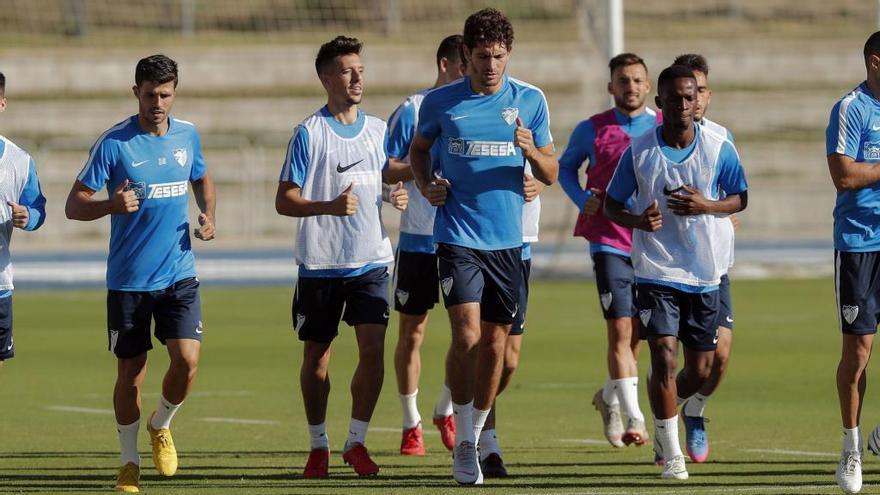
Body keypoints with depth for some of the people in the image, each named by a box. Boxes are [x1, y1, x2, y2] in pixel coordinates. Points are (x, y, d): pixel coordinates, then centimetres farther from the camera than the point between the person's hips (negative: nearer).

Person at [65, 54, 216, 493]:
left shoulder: (187, 136, 4)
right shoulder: (113, 143, -9)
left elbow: (202, 180, 25)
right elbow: (74, 205, -8)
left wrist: (208, 216, 5)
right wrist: (111, 205, -28)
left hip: (178, 275, 2)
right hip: (128, 279, -2)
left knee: (187, 359, -13)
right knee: (130, 374, 3)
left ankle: (160, 426, 16)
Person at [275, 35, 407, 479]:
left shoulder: (378, 130, 9)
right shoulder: (309, 134, -5)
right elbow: (284, 201, -8)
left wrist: (398, 196, -1)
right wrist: (330, 206, -23)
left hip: (371, 259, 3)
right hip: (320, 262, -3)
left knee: (373, 347, -10)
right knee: (317, 355, 5)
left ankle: (357, 442, 1)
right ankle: (318, 446, 18)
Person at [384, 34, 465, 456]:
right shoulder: (411, 111, -2)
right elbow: (386, 170, -4)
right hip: (417, 241, -3)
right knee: (412, 333, 4)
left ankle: (446, 411, 15)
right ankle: (411, 424, 16)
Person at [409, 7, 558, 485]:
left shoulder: (530, 101, 2)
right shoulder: (440, 102, -1)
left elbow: (551, 174, 7)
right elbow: (418, 149, 17)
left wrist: (531, 151, -15)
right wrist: (426, 185, -3)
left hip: (507, 239, 2)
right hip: (457, 235, -2)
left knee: (495, 343, 7)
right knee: (467, 335, -15)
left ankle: (478, 435, 23)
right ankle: (463, 441, -4)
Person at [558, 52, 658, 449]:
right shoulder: (592, 130, 3)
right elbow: (566, 167, 17)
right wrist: (583, 199, -1)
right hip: (609, 240, -3)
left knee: (637, 333, 11)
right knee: (620, 329, -14)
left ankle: (609, 397, 36)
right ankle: (634, 418, -16)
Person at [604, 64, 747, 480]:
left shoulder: (719, 148, -2)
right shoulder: (639, 151, -4)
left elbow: (740, 198, 8)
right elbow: (612, 205, 5)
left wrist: (706, 206, -13)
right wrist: (638, 220, -17)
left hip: (705, 271, 2)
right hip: (656, 270, -2)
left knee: (700, 371, 8)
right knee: (664, 358, -15)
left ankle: (666, 425, 38)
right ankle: (671, 454, -6)